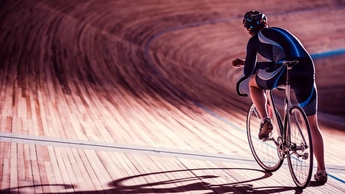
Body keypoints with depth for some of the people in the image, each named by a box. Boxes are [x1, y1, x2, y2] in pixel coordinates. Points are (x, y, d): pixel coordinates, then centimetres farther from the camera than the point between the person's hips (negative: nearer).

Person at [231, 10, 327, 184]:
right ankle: (321, 172, 12)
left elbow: (248, 72, 17)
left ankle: (265, 122, 13)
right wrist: (244, 62, 47)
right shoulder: (280, 31, 33)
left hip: (285, 71, -5)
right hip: (307, 74, 5)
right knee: (313, 126, 16)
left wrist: (251, 68, 41)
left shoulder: (254, 41, 15)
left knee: (253, 83, 29)